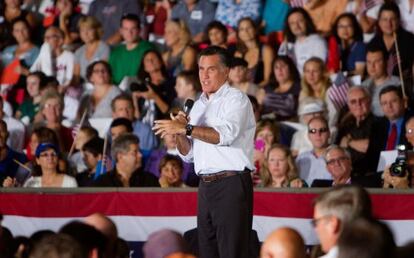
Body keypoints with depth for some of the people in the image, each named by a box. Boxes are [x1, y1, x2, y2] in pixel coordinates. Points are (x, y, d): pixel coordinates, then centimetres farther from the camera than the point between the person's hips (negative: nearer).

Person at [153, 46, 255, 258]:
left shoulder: (236, 99, -2)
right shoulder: (198, 105, 20)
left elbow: (226, 134, -21)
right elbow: (188, 154, 20)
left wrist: (186, 129, -23)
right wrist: (180, 134, 0)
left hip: (231, 184, -7)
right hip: (206, 185, 8)